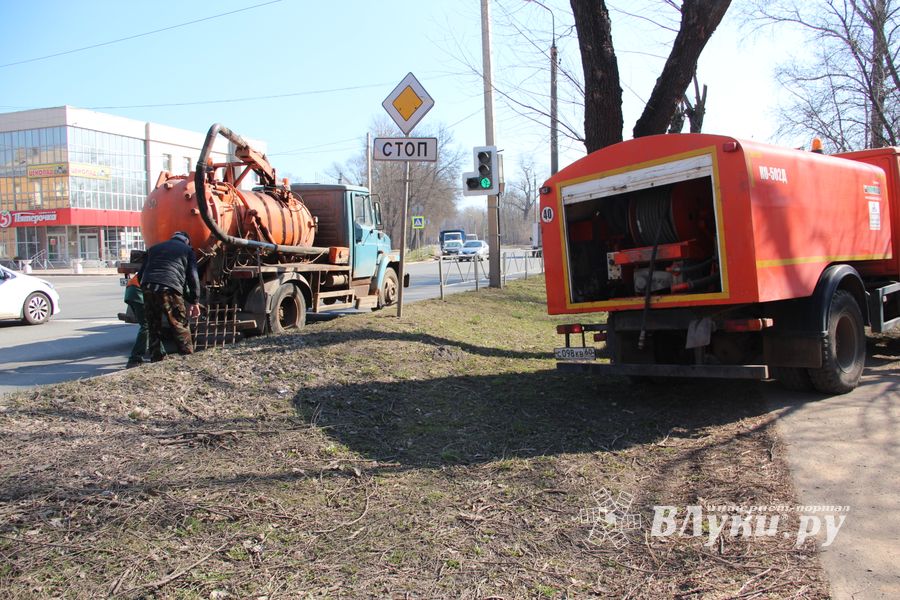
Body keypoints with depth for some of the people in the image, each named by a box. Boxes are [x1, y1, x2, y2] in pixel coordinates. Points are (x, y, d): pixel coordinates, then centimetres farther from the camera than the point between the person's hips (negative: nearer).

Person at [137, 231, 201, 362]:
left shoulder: (154, 248, 30)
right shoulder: (187, 250, 17)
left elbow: (140, 274, 27)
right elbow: (193, 277, 9)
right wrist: (194, 302, 11)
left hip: (148, 288, 4)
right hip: (170, 289, -4)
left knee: (153, 327, 13)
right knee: (180, 325, 3)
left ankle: (156, 359, 15)